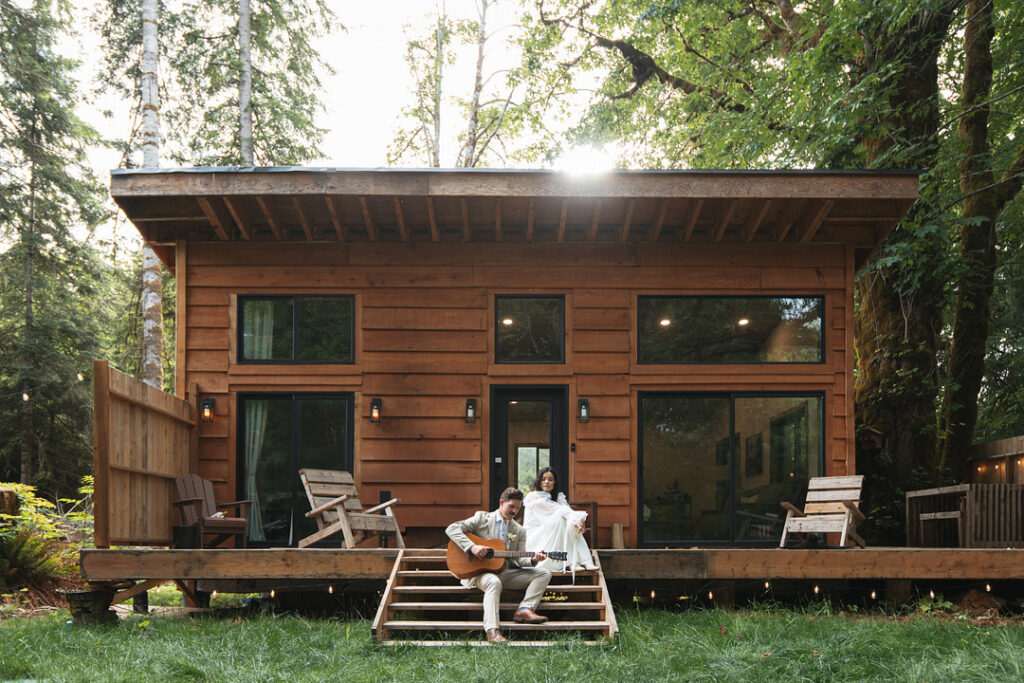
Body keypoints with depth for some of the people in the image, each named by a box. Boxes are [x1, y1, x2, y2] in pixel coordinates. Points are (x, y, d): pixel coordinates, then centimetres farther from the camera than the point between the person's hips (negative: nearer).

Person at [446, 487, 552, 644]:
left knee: (544, 573, -9)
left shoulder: (519, 531, 18)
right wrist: (472, 547, -18)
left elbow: (519, 560, 9)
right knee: (494, 582, -40)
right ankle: (492, 631, -49)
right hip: (481, 571, -5)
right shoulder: (482, 518, 5)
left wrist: (533, 559, -15)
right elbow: (452, 529, -5)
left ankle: (525, 609, -25)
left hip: (507, 572, 5)